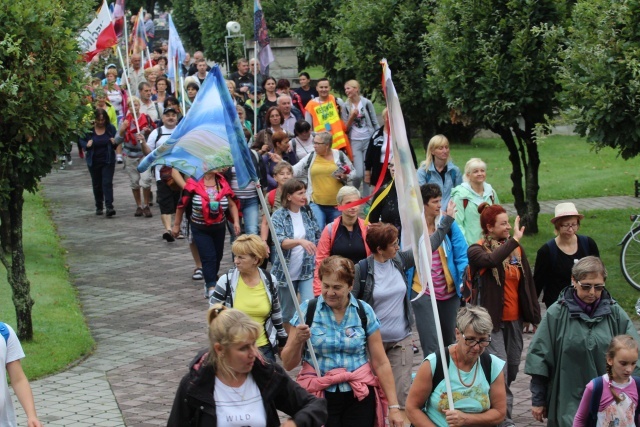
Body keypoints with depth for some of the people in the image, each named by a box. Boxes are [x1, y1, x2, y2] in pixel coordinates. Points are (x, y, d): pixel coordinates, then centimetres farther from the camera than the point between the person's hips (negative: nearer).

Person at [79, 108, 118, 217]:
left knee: (107, 183, -12)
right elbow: (81, 141, 5)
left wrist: (114, 142, -15)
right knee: (96, 185, 12)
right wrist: (87, 145, -16)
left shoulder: (111, 128, -3)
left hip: (108, 161, -1)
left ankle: (109, 207, -17)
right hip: (94, 161, 1)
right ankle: (99, 207, 27)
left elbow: (117, 141, 8)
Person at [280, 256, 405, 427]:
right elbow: (288, 365, -1)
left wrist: (393, 406, -1)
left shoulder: (364, 312, 1)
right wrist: (298, 340, -19)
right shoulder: (307, 310, -3)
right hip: (319, 398, -1)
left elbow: (380, 363, 2)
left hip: (359, 398, 1)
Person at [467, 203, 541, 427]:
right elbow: (492, 260, -33)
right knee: (500, 365, -13)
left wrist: (535, 315, 11)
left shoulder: (516, 248, 8)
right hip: (491, 319, -6)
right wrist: (514, 240, -29)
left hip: (514, 319, 6)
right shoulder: (477, 250, -7)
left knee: (513, 366, 12)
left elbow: (528, 282, 12)